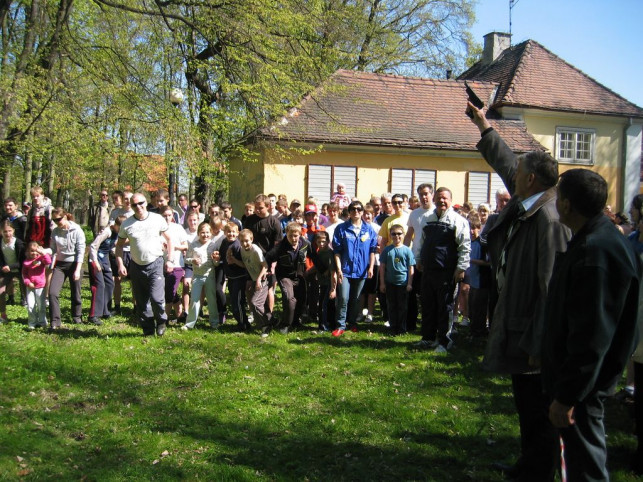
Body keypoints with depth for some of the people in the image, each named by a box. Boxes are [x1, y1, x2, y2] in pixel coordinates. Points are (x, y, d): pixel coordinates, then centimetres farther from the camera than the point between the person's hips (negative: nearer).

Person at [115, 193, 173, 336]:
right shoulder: (126, 224, -1)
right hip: (136, 266, 3)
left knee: (156, 297, -17)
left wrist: (169, 260, 1)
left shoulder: (158, 219, -3)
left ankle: (161, 321, 12)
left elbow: (168, 239, 7)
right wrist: (120, 264, -3)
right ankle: (148, 330, 23)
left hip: (155, 264, -2)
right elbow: (119, 245, 8)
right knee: (141, 302, 8)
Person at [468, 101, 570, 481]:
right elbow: (506, 164, 25)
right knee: (527, 405, 21)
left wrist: (539, 344, -23)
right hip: (520, 324, 10)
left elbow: (552, 286, -24)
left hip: (534, 332, -10)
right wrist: (484, 126, 33)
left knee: (537, 412, 3)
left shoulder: (549, 218, -22)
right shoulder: (527, 204, 6)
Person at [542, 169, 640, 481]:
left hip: (581, 382, -10)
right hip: (575, 376, 10)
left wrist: (566, 396, -24)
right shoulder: (599, 239, 7)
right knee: (583, 457, 23)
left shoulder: (596, 253, -27)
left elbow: (592, 336, -29)